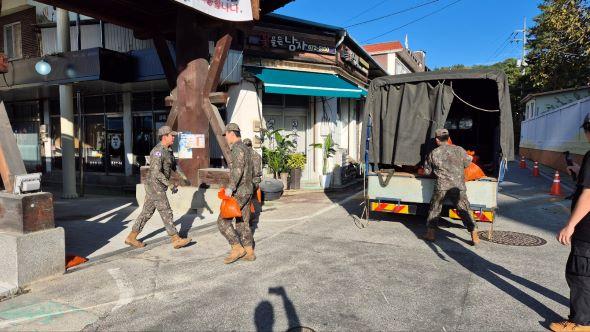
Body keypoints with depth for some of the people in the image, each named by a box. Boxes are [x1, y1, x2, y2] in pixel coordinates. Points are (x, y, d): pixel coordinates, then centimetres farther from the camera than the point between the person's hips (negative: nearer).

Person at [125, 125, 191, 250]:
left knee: (147, 212, 14)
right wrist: (170, 185, -25)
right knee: (166, 213, -6)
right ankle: (176, 240, 0)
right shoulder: (158, 151, -19)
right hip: (155, 186, -10)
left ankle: (131, 238, 22)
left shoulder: (168, 150, 13)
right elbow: (156, 172, -26)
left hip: (158, 186, 10)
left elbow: (175, 165, 20)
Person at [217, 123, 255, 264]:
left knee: (223, 221, -4)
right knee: (243, 223, 13)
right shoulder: (246, 149, 16)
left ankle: (237, 248, -1)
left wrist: (230, 187, -36)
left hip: (239, 192, -10)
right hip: (247, 191, 10)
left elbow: (238, 169, -32)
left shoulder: (237, 148, -17)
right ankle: (249, 252, 17)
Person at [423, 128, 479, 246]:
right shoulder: (459, 150, 3)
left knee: (434, 209, 14)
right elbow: (467, 163, 18)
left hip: (441, 186, -1)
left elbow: (427, 171, 11)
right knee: (464, 210, 10)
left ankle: (431, 232, 15)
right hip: (459, 186, 1)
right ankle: (474, 235, 8)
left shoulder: (434, 153, 3)